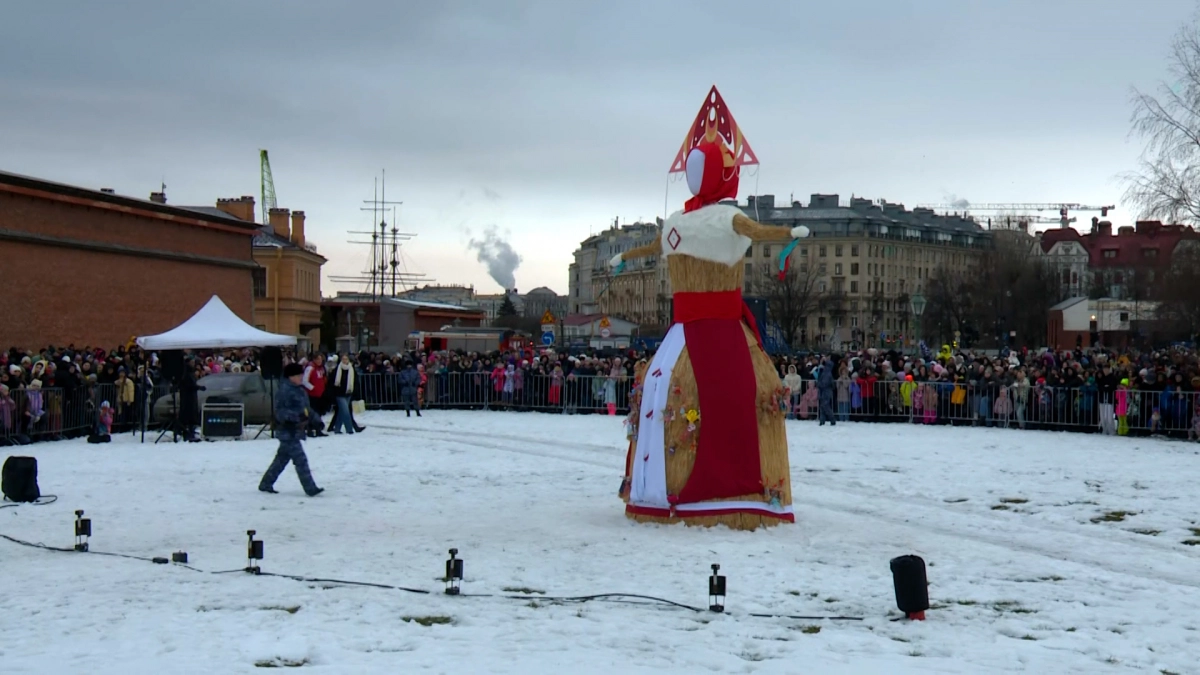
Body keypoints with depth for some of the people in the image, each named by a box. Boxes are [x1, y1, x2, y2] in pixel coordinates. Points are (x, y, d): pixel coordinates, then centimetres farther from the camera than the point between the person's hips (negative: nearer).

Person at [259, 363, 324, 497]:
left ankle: (265, 484, 27)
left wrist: (309, 417, 10)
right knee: (300, 460, -9)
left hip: (296, 430, 10)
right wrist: (297, 416, -30)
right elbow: (280, 412, -21)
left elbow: (305, 408, 25)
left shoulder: (300, 390, 14)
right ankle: (310, 489, -7)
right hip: (288, 432, -10)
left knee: (282, 459, 16)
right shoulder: (285, 390, -16)